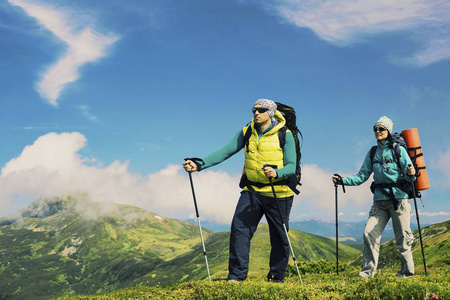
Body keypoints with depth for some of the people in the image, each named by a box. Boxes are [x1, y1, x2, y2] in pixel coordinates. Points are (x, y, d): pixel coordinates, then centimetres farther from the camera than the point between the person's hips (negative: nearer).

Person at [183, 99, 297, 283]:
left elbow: (292, 166, -14)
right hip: (252, 190, 3)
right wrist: (199, 165, -16)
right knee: (239, 229, -10)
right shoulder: (247, 132, 3)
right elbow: (225, 152, -3)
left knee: (279, 238, 5)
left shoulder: (285, 135, -8)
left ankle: (277, 278, 22)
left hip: (278, 193, -3)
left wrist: (277, 173, -37)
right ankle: (236, 276, -3)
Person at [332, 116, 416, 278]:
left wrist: (411, 173, -28)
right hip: (380, 200, 4)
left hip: (399, 198, -4)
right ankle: (368, 270, -1)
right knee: (369, 233, -7)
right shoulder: (372, 153, 14)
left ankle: (407, 272, 14)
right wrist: (343, 180, 2)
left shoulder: (399, 150, 1)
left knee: (402, 237, 1)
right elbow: (362, 176, 15)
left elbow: (408, 176, -5)